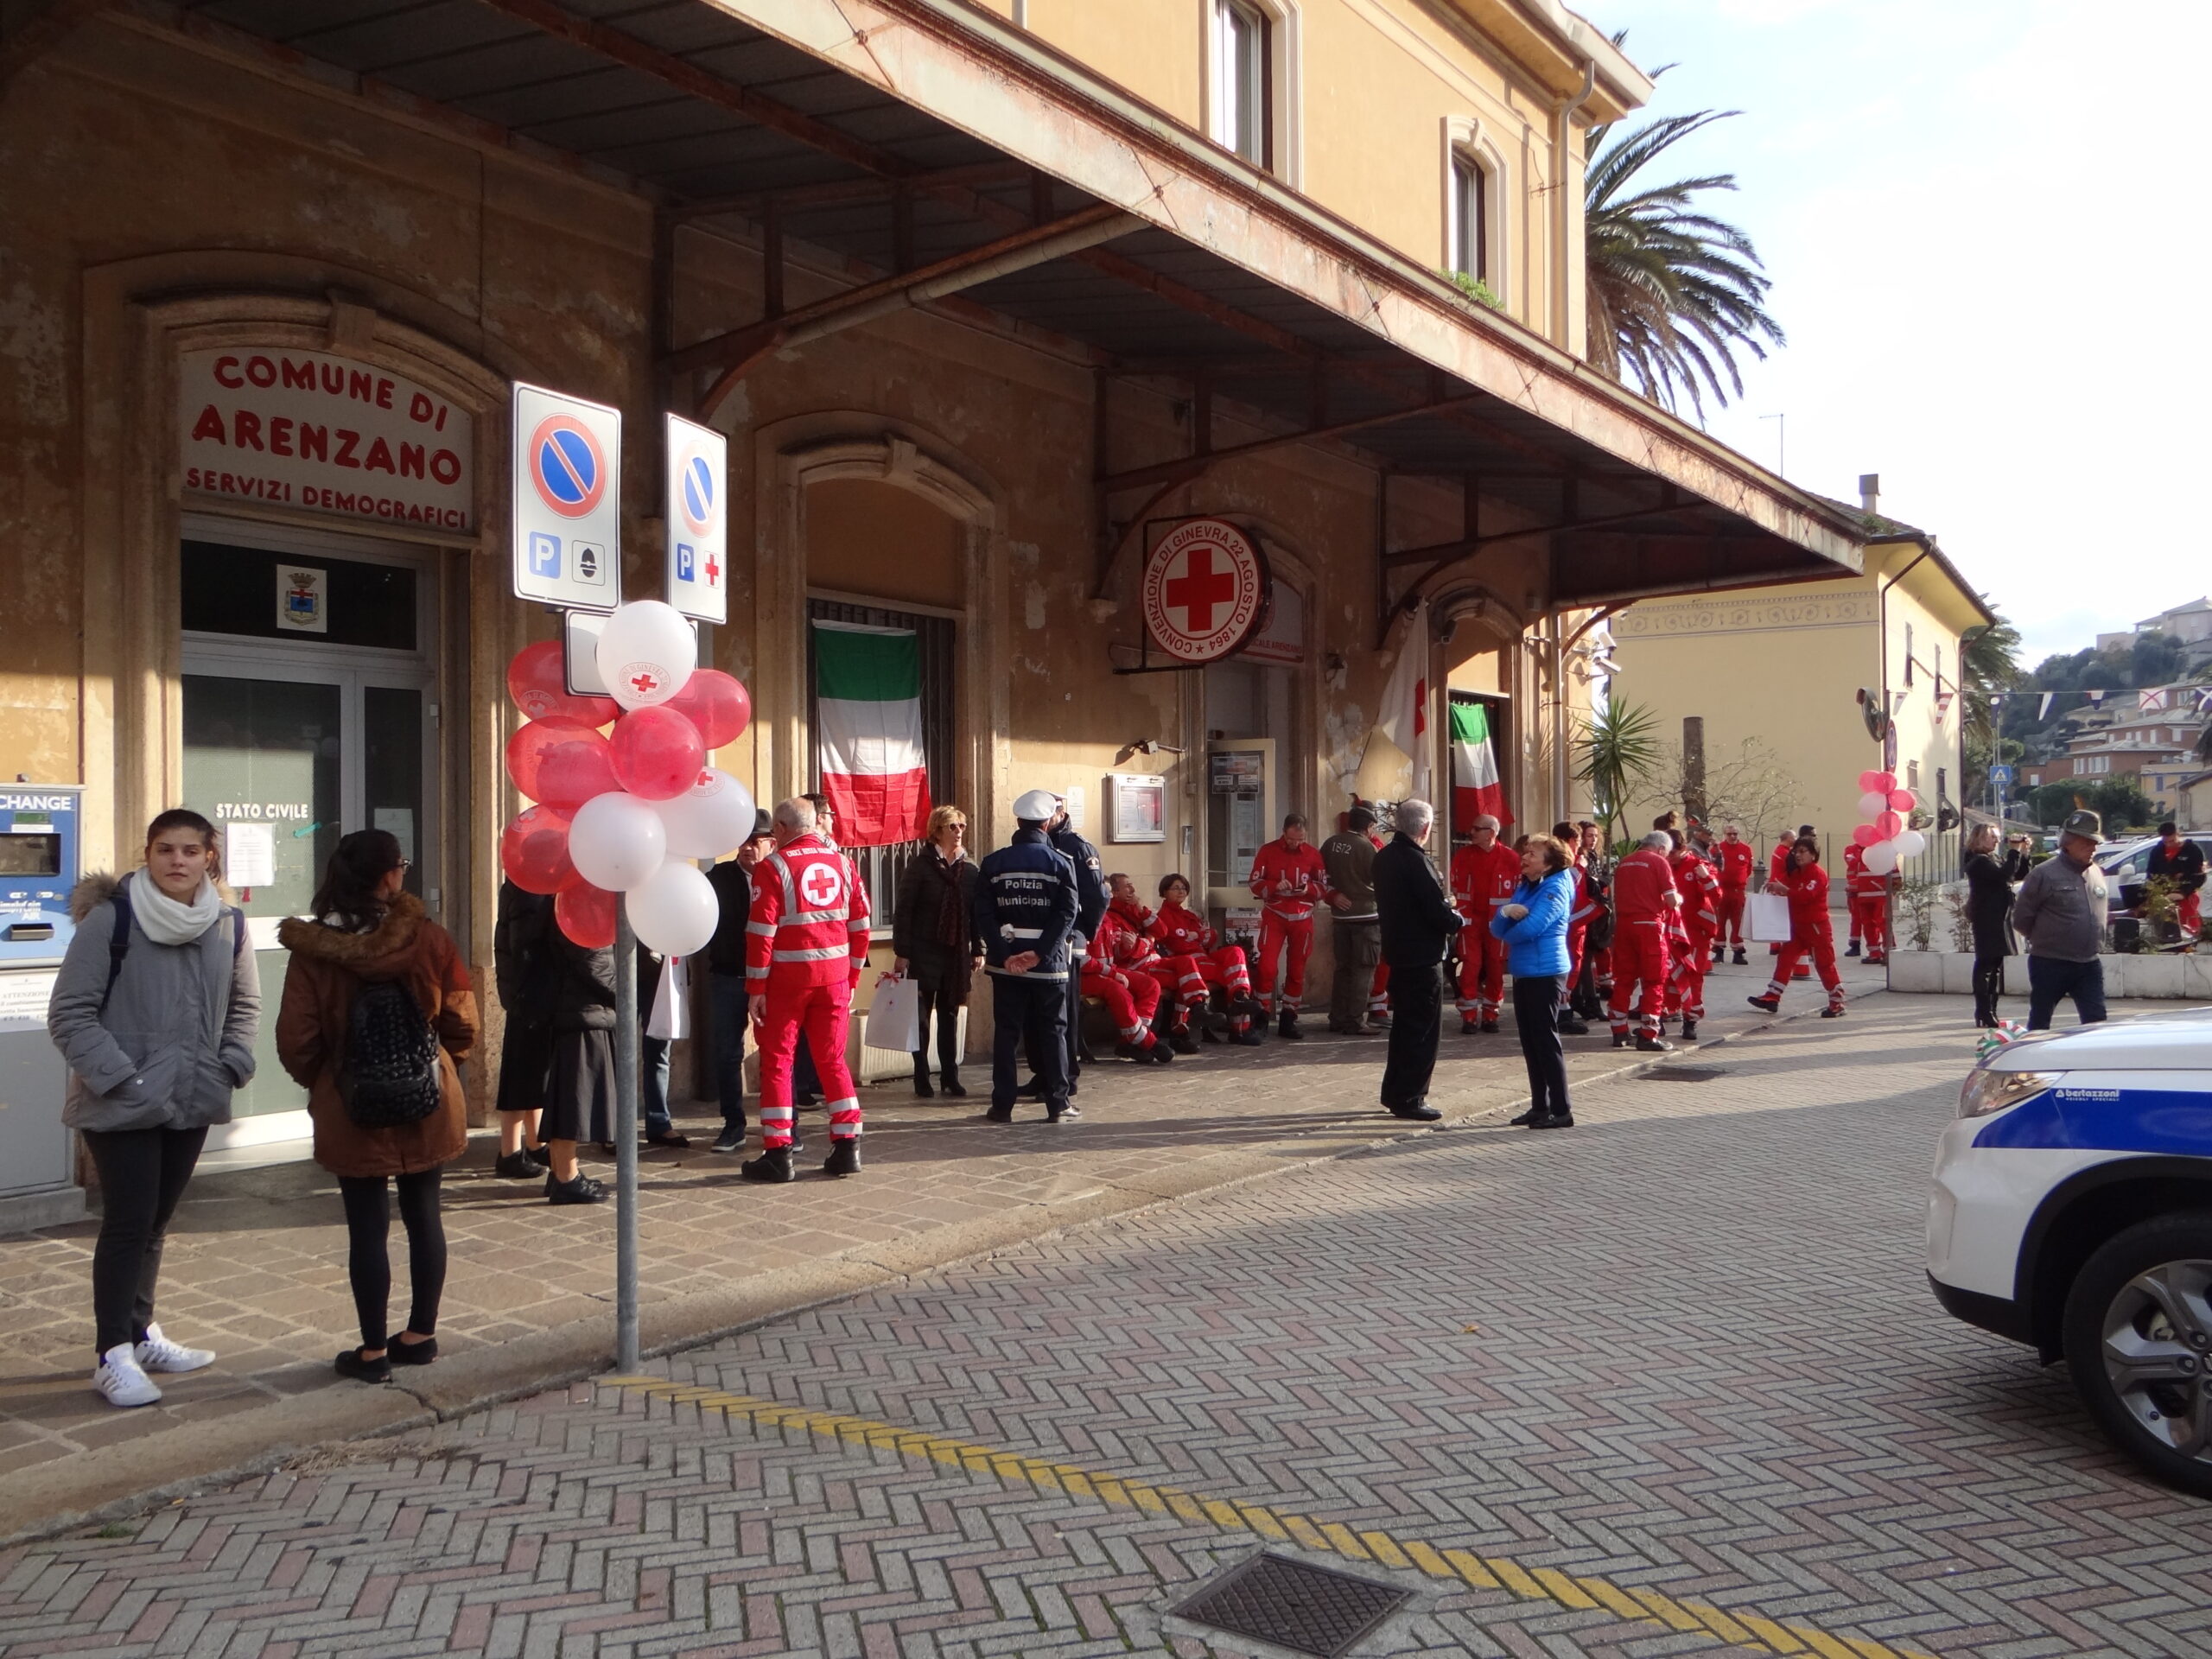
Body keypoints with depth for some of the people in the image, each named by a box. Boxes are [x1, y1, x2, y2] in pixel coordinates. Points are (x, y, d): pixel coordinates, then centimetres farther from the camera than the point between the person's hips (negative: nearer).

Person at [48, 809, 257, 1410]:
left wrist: (230, 1066, 2)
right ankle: (114, 1354, 7)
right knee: (128, 1224, -3)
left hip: (192, 1104, 5)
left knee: (155, 1222, 16)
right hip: (122, 1108, -5)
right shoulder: (111, 919, -12)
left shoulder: (228, 925, 2)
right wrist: (119, 1077, -17)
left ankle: (140, 1335, 29)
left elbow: (245, 1005, 16)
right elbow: (70, 1012, -11)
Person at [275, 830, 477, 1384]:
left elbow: (296, 1041, -9)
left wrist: (319, 1083, 11)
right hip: (429, 1107, 1)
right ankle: (421, 1335, 24)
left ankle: (373, 1350, 13)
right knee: (423, 1214, 14)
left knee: (367, 1224, 6)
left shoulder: (312, 950, -10)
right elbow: (462, 1025, -5)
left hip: (351, 1111, -1)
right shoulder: (431, 940, -9)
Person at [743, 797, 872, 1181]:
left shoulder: (773, 866, -8)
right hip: (834, 976, 4)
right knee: (832, 1059, 12)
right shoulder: (841, 862, 6)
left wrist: (756, 988, -7)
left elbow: (761, 932, -12)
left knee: (777, 1062, 5)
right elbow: (860, 925, 8)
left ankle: (778, 1154, 4)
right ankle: (847, 1149, 12)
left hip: (787, 977, -4)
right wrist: (852, 978, 15)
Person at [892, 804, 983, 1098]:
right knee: (921, 1016, 4)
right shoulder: (920, 865, -5)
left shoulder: (970, 867, 7)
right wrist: (901, 952, -11)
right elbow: (903, 909, -7)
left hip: (957, 953, 4)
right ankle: (922, 1081, 11)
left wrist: (977, 950, 7)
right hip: (924, 952, -4)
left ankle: (950, 1077, 17)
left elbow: (976, 911, 11)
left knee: (950, 1016, 10)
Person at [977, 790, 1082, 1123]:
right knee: (1052, 1032, 8)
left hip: (1005, 963, 2)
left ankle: (1002, 1105, 8)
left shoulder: (993, 863, 2)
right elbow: (1068, 913, -11)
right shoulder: (1059, 862, -2)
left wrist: (1004, 955, -10)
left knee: (1006, 1032, 7)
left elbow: (983, 914, -5)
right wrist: (1038, 953, -14)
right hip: (1049, 964, -1)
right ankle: (1058, 1105, 10)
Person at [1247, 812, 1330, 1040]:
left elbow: (1324, 887, 5)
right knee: (1266, 966, -12)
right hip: (1274, 916, -2)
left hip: (1302, 918, 2)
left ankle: (1288, 1019, 17)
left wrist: (1308, 889, -16)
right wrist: (1275, 886, -20)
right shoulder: (1267, 851, -2)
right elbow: (1255, 884, -2)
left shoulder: (1313, 854, 1)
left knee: (1296, 971, 8)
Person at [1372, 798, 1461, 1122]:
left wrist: (1443, 905, 13)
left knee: (1404, 1023, 18)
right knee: (1424, 1028, 0)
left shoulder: (1384, 856, 7)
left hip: (1397, 951, 9)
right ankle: (1410, 1098, 4)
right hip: (1423, 955, -9)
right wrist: (1458, 920, -1)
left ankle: (1394, 1092, 25)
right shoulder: (1415, 861, -21)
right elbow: (1438, 912, -22)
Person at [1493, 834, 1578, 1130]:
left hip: (1545, 972, -8)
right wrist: (1505, 911, -14)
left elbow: (1531, 926, -22)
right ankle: (1540, 1106, 19)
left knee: (1546, 1040, -6)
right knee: (1530, 1042, 11)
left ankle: (1562, 1110, -1)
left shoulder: (1555, 889, -10)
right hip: (1523, 972, 8)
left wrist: (1508, 933, -1)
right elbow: (1497, 929, 9)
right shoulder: (1523, 887, 14)